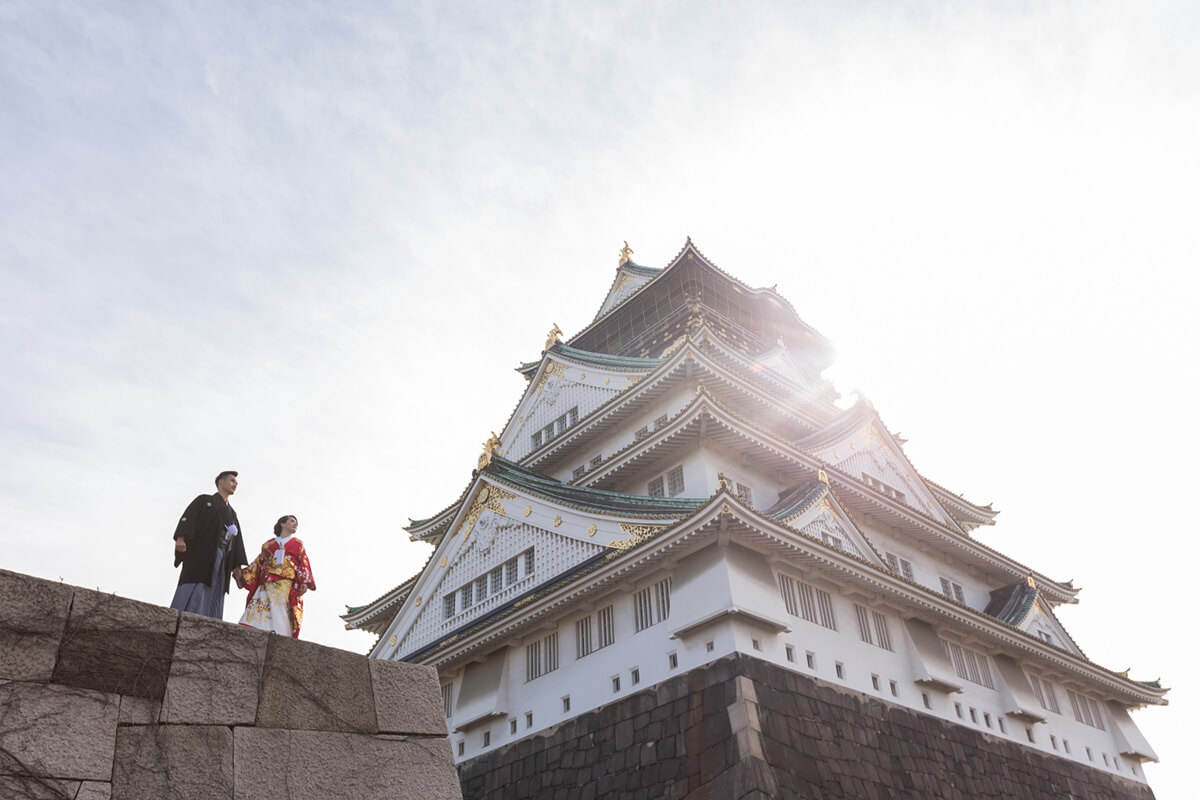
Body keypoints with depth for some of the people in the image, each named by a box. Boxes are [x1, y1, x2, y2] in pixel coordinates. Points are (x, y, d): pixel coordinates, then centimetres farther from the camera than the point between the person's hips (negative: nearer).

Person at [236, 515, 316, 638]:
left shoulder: (298, 544, 23)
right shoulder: (268, 544, 26)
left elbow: (303, 564, 11)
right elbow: (259, 563, 19)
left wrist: (305, 583, -6)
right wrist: (241, 574, 2)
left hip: (287, 586, -1)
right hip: (266, 585, 2)